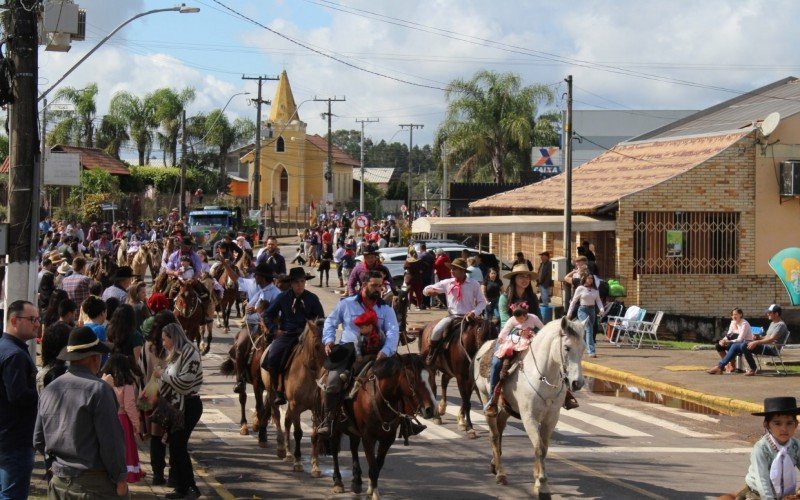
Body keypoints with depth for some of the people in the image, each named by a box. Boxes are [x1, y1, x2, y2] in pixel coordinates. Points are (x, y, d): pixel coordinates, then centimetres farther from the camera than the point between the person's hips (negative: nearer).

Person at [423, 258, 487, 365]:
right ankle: (431, 355, -4)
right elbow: (427, 289, 11)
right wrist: (428, 291, -15)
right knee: (437, 331, -24)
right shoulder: (447, 283, 5)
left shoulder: (474, 285, 1)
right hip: (452, 316, 1)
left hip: (468, 317, -1)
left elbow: (482, 302, 3)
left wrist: (474, 312, -15)